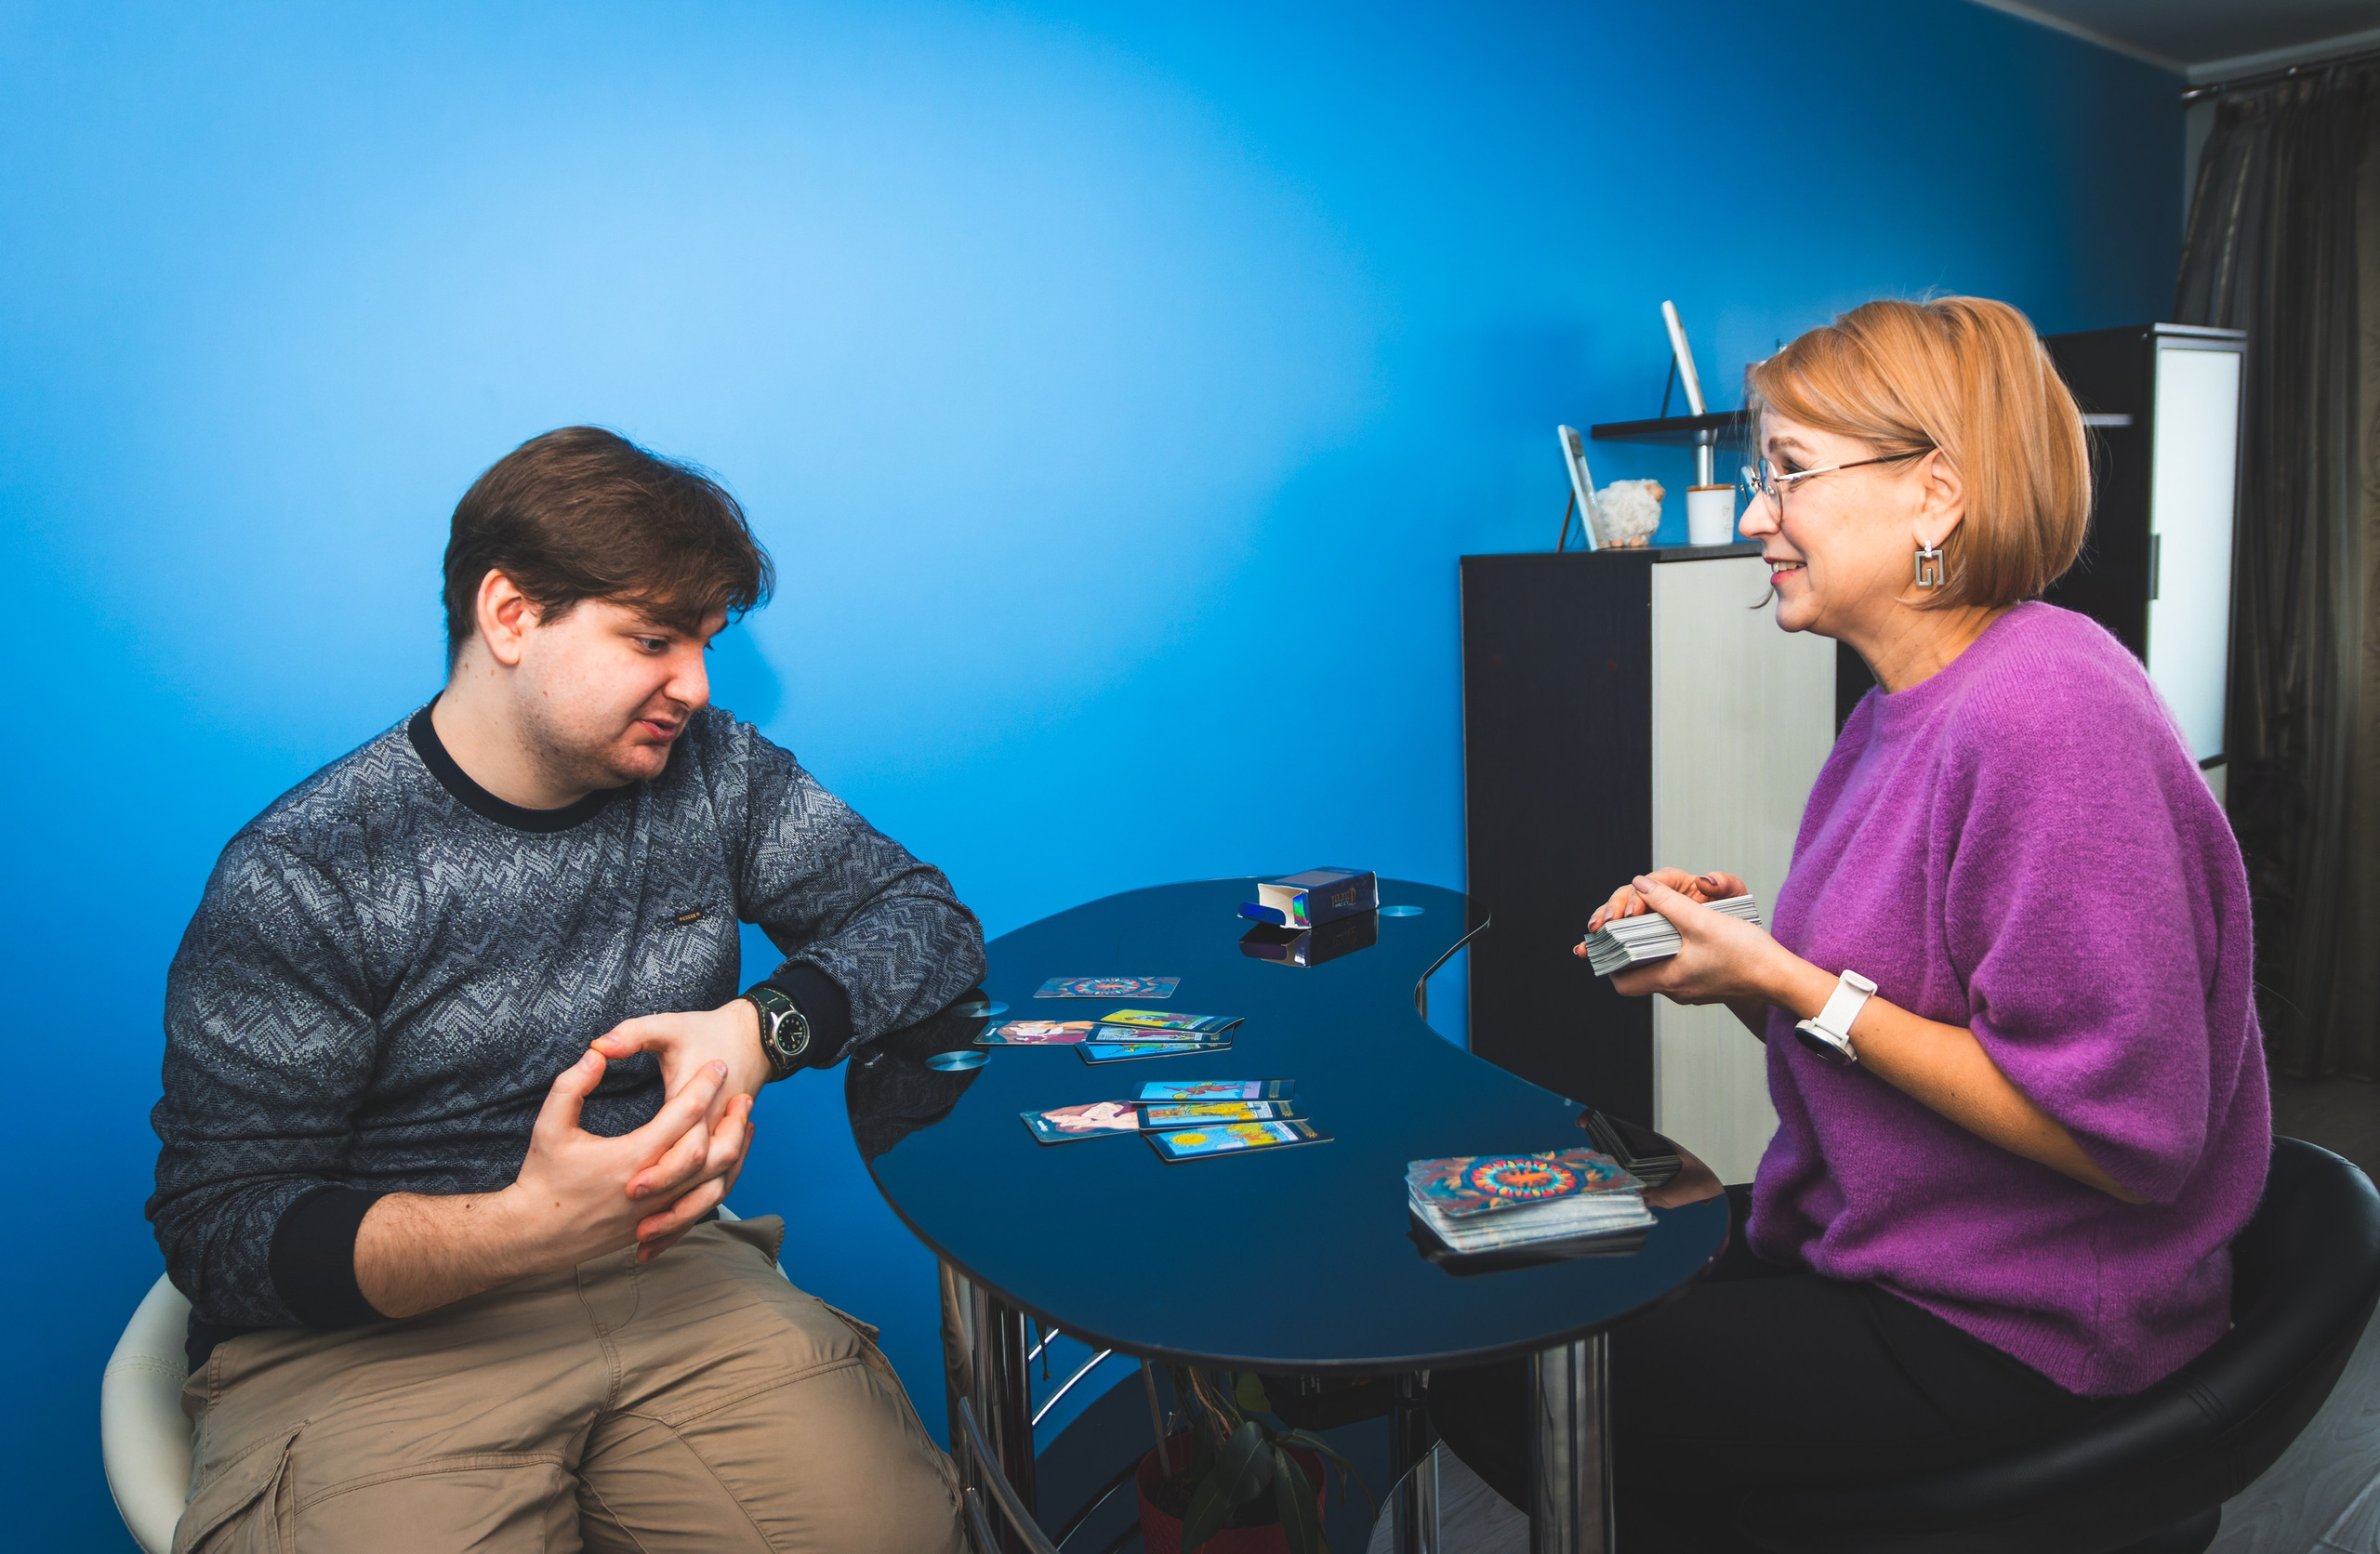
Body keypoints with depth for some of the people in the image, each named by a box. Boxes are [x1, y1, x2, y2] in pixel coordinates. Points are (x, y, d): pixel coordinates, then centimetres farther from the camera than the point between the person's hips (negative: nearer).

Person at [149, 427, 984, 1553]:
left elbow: (931, 919, 5)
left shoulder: (715, 774, 3)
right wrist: (523, 1228, -27)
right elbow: (218, 1229, -9)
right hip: (368, 1333, -3)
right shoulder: (300, 876, -9)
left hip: (670, 1274, 4)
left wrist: (757, 1032, -15)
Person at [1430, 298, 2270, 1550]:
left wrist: (1795, 986, -22)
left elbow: (2127, 1134, -26)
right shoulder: (1898, 707, 4)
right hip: (1868, 1244, 8)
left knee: (1500, 1382, -5)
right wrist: (1731, 936, -5)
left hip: (2018, 1336, -8)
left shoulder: (2047, 716, -25)